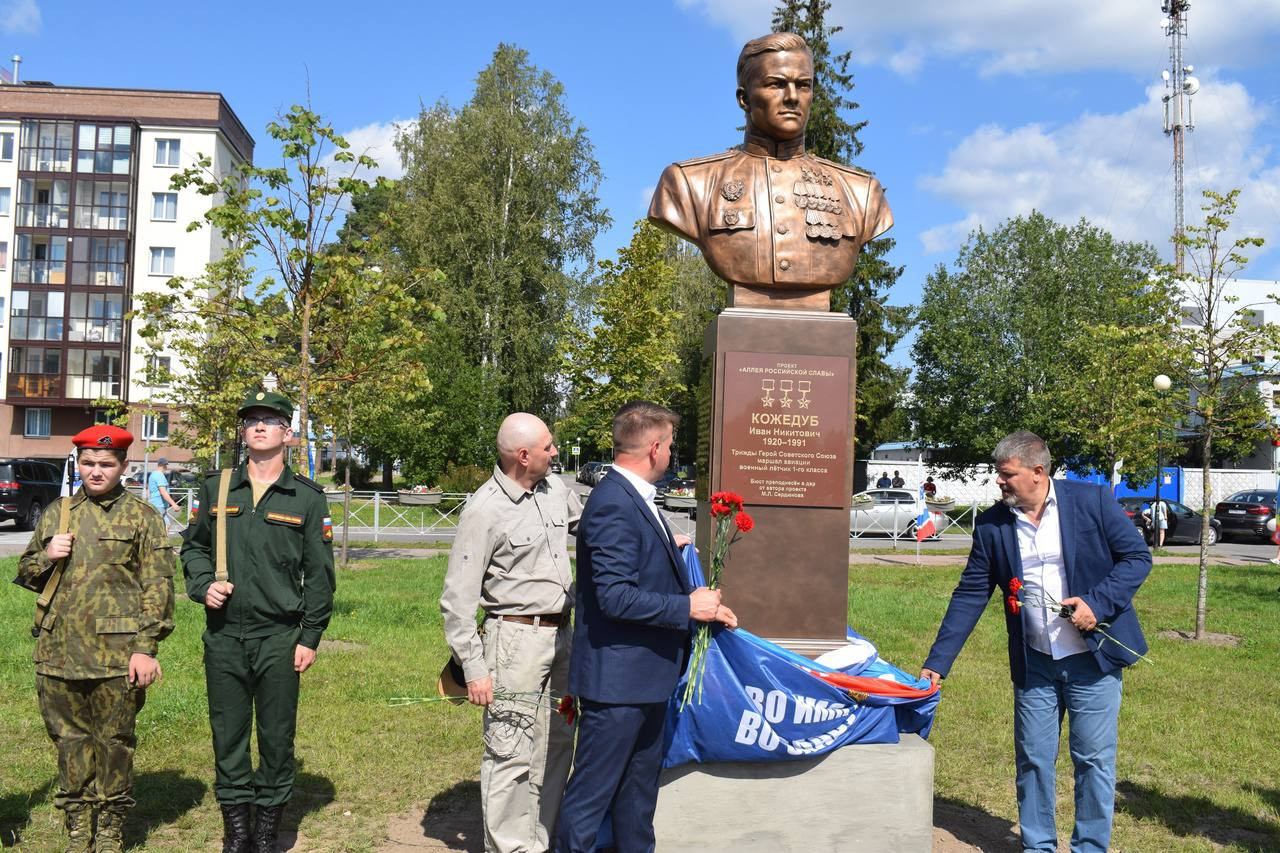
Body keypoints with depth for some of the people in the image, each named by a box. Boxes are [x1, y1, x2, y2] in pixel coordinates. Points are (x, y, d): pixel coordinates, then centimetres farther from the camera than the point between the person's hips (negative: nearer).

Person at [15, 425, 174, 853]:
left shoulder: (142, 517, 1)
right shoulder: (55, 515, 13)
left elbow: (158, 586, -4)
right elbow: (25, 574, 21)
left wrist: (146, 647, -12)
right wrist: (46, 557, -3)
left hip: (116, 654, -4)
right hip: (58, 652, 4)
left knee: (114, 743, 5)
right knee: (70, 741, 10)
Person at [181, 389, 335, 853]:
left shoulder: (307, 497, -1)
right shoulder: (216, 488, 6)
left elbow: (319, 573, 1)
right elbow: (193, 545, 17)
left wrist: (310, 637, -2)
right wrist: (203, 584, -3)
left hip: (279, 637, -2)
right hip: (224, 635, 2)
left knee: (277, 735, 6)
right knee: (227, 731, 10)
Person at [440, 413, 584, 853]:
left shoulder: (557, 490, 5)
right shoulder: (485, 510, -15)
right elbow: (458, 598, -12)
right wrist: (474, 669, -14)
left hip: (560, 635, 8)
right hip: (515, 638, -8)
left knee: (558, 744, 15)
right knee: (512, 753, -3)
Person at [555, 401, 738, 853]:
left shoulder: (634, 497, 8)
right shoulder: (613, 503, -23)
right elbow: (616, 597, -26)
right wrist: (687, 607, -19)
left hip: (646, 673, 10)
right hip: (616, 677, -10)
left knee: (640, 783, 23)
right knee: (592, 792, 3)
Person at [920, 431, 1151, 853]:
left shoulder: (1093, 501, -8)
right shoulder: (991, 525, -1)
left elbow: (1137, 556, -3)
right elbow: (969, 596, 1)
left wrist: (1098, 602, -18)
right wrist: (936, 663, -2)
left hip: (1093, 659, -2)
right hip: (1033, 664, 2)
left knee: (1094, 760, 6)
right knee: (1033, 760, 9)